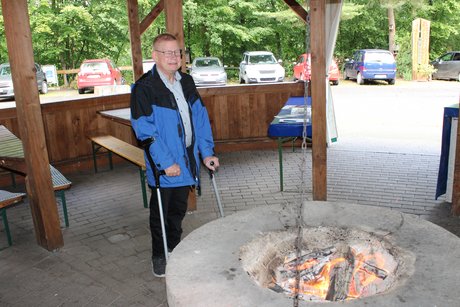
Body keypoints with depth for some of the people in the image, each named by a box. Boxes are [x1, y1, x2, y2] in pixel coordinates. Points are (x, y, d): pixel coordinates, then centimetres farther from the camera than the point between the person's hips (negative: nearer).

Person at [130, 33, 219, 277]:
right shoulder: (144, 88, -14)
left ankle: (175, 248, 40)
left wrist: (207, 152, 1)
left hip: (187, 161, 6)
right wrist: (166, 162, -21)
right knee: (161, 211, 9)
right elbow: (144, 130, -18)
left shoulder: (186, 82, 7)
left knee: (179, 209, 20)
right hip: (162, 165, -6)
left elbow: (200, 118, 8)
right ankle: (159, 255, 28)